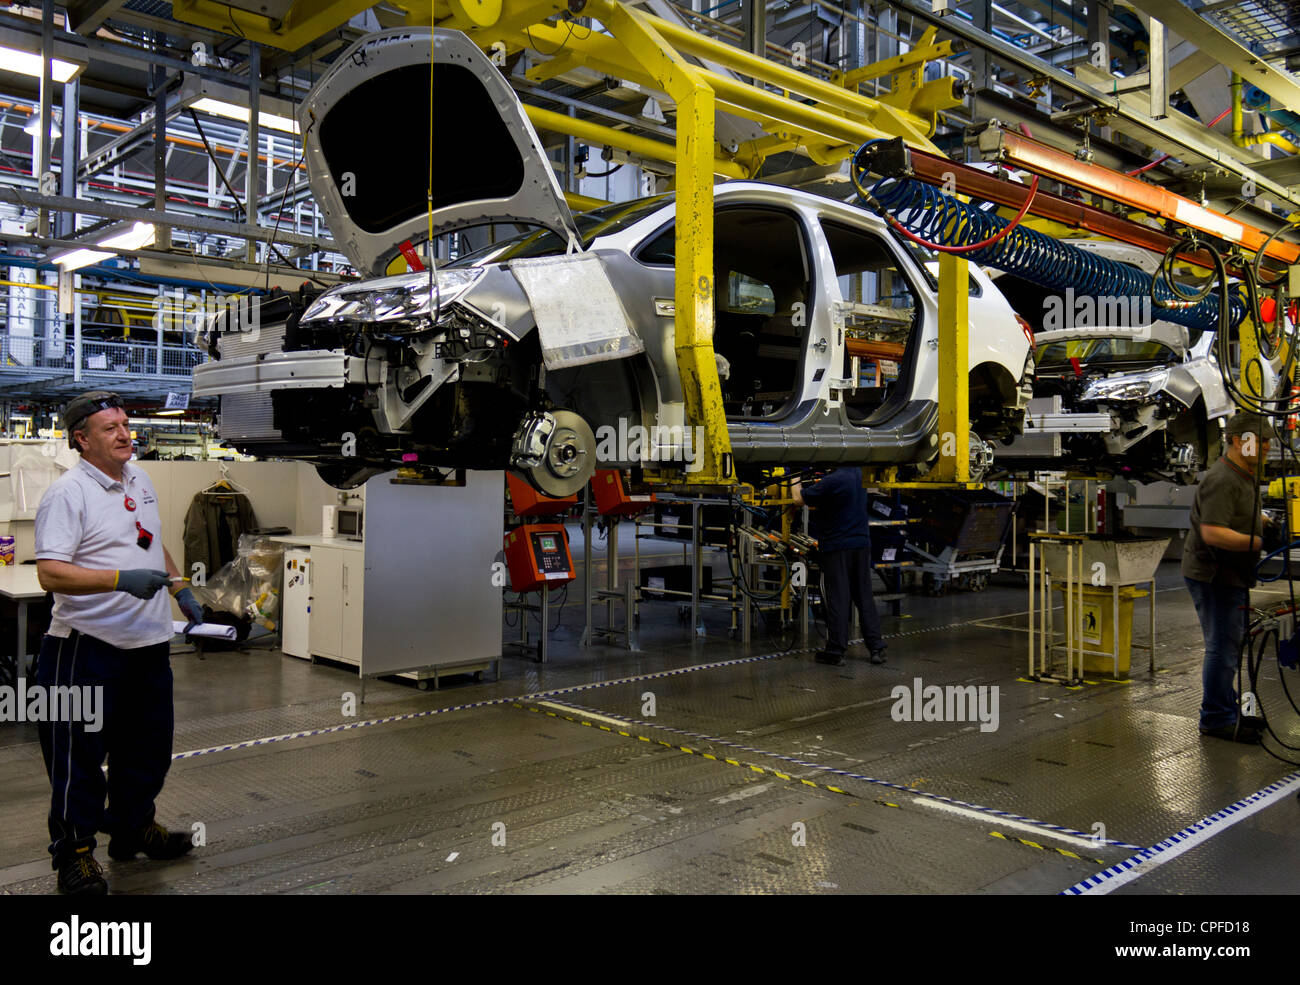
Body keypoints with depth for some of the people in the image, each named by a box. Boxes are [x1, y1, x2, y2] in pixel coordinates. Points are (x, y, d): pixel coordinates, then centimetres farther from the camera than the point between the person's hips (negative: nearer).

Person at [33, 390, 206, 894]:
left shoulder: (140, 479, 10)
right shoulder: (66, 494, -14)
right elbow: (50, 573, -23)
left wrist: (181, 590, 20)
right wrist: (122, 579, -32)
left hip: (149, 643, 8)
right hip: (89, 646, -8)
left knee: (149, 745, 18)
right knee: (80, 755, 3)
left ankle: (133, 826, 37)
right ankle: (74, 852, 19)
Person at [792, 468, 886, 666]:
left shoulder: (832, 481, -19)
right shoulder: (857, 473, 6)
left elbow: (799, 499, -12)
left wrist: (795, 482, 4)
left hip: (837, 548, -7)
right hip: (862, 543, 7)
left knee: (837, 599, -1)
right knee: (864, 597, 11)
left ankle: (836, 651, 4)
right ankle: (877, 648, 13)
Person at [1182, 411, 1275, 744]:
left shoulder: (1246, 476, 15)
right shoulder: (1221, 480, -21)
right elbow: (1212, 532, -29)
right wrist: (1258, 542, -27)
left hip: (1231, 575, 11)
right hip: (1213, 575, -11)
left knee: (1230, 645, 18)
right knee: (1222, 647, -5)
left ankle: (1227, 711, 30)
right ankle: (1216, 719, 4)